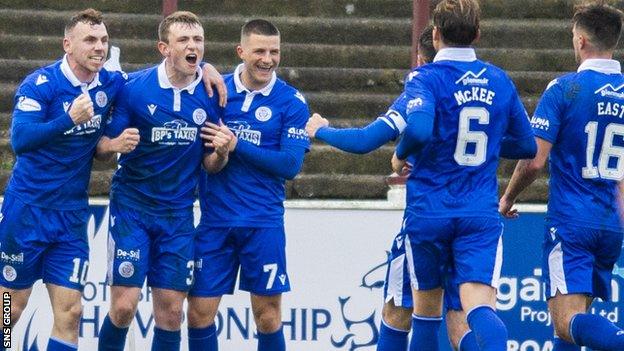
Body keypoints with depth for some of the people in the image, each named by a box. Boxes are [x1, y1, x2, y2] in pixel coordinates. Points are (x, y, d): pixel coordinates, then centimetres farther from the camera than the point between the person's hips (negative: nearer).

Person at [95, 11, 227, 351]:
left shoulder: (212, 93, -3)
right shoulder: (135, 87, -11)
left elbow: (210, 163, 6)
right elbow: (103, 144, -5)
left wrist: (221, 152, -17)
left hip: (178, 214, 3)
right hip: (132, 208, -3)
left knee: (171, 311, 3)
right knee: (123, 307, -9)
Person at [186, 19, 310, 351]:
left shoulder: (291, 102, -1)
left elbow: (291, 164, -9)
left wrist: (237, 145, -15)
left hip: (263, 224, -2)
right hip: (215, 220, 2)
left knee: (268, 317, 2)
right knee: (199, 312, 1)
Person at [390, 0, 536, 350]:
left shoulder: (425, 78, -7)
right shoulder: (500, 81, 7)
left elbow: (419, 128, -27)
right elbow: (527, 146, 15)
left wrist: (400, 155, -6)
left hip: (429, 212, -2)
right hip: (482, 214, 2)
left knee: (427, 308, 16)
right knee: (481, 307, -12)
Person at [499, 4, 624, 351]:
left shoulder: (564, 89, -9)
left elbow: (534, 161, -11)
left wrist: (508, 198, 7)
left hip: (570, 222, -6)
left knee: (569, 322, -14)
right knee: (577, 316, 17)